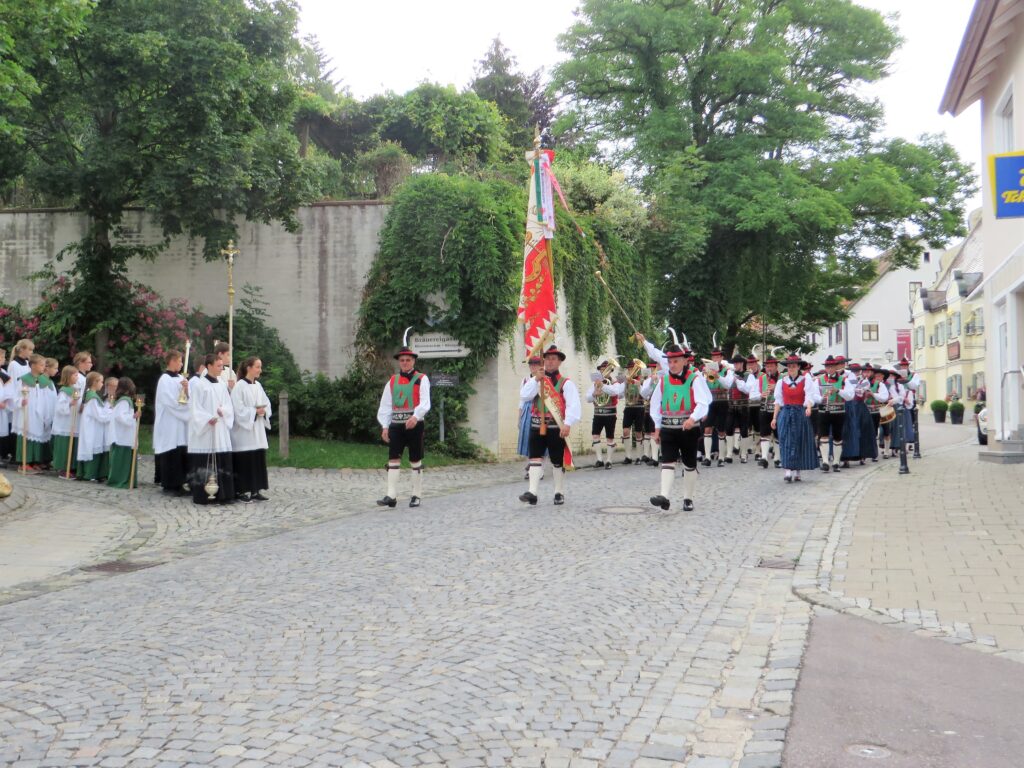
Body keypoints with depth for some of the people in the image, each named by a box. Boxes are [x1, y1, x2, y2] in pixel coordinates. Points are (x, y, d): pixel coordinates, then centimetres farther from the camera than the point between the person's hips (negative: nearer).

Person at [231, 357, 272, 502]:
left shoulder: (258, 386, 11)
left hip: (257, 430, 7)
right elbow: (238, 409, -15)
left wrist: (263, 411, -5)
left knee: (258, 460, 7)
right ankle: (241, 491, 3)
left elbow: (267, 403, 14)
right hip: (243, 429, -7)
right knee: (244, 461, -5)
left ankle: (255, 490, 13)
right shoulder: (239, 386, -11)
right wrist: (254, 411, -17)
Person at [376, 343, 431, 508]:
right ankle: (391, 496, -5)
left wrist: (415, 417, -31)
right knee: (393, 459, -3)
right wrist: (384, 426, 2)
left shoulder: (421, 379, -1)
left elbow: (425, 402, -14)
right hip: (396, 425, 3)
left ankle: (417, 495, 13)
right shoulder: (392, 381, 11)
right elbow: (385, 405, 10)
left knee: (415, 461, 4)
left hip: (414, 425, -3)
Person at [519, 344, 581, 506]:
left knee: (558, 461, 6)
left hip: (556, 427, -3)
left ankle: (559, 493, 18)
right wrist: (536, 380, -12)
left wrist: (567, 423, -25)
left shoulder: (566, 383, -2)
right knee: (535, 459, -3)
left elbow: (574, 405, -12)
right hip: (537, 425, 3)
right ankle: (532, 492, -6)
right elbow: (524, 396, -3)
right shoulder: (536, 380, 12)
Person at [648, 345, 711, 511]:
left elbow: (703, 403, -17)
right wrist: (657, 428, 10)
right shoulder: (663, 379, 5)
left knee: (689, 464, 9)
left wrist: (693, 418, -35)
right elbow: (655, 403, 11)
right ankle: (665, 496, -21)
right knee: (667, 462, -11)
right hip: (668, 429, 2)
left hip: (689, 428, -2)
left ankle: (688, 499, 20)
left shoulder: (695, 379, -7)